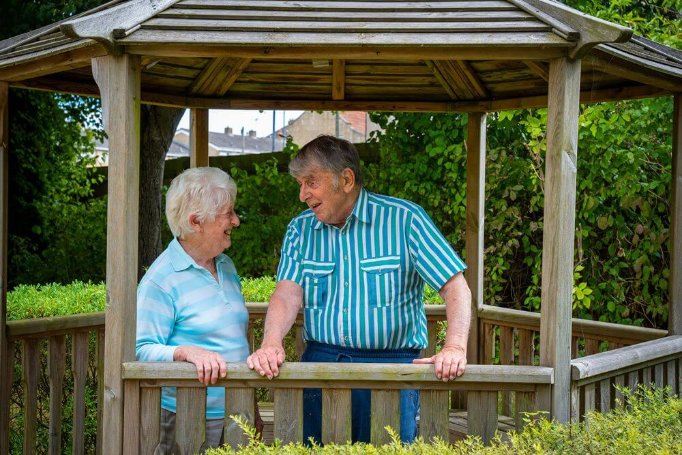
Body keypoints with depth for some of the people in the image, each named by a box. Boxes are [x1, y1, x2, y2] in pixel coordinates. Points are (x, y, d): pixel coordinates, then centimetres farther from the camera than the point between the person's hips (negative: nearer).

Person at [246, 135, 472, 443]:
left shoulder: (404, 219, -4)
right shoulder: (300, 229, 8)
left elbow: (456, 287, -8)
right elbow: (288, 295, -4)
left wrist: (455, 348, -23)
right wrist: (271, 345, -23)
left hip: (390, 364, -3)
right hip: (320, 361, 3)